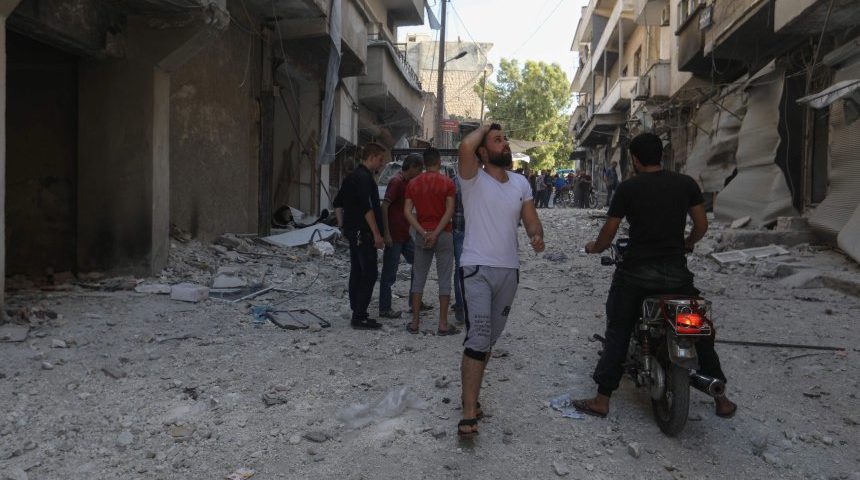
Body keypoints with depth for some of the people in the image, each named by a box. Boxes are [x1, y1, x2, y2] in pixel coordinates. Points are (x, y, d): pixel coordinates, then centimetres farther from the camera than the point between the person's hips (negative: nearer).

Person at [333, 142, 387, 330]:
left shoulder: (352, 176, 16)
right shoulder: (364, 178, -16)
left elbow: (338, 203, 23)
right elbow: (367, 208, -22)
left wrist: (342, 225, 22)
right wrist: (377, 234, -20)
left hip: (352, 231, 10)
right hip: (363, 233, -10)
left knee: (357, 272, 12)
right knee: (369, 273, -7)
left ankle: (357, 313, 18)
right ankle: (359, 317, -6)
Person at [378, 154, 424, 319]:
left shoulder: (408, 182, 14)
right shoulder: (397, 182, -14)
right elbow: (384, 207, -20)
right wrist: (386, 233, -22)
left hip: (405, 234, 9)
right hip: (394, 235, -9)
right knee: (389, 273, -1)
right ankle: (384, 309, 7)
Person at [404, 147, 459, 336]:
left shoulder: (414, 183, 5)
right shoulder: (447, 182, -3)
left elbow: (407, 211, -3)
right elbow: (449, 211, -13)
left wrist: (423, 233, -8)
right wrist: (435, 233, -15)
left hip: (422, 234, 3)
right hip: (443, 235, -3)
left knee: (418, 279, 10)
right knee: (444, 279, 2)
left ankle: (415, 322, 11)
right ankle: (443, 324, 4)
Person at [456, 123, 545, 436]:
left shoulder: (521, 183, 12)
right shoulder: (474, 179, -6)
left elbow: (531, 219, 9)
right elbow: (465, 146, -25)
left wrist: (537, 236, -15)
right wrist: (484, 128, -4)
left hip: (509, 270, 6)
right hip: (476, 269, -6)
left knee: (489, 338, 15)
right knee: (479, 337, -16)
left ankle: (470, 393, 32)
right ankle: (470, 414, -14)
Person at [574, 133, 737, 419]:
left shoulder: (628, 188, -5)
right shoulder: (686, 184, 3)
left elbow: (609, 232, -3)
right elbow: (701, 226, 8)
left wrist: (595, 248, 17)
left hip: (635, 274, -2)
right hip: (676, 272, 2)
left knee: (618, 334, 9)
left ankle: (602, 400, 9)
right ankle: (721, 399, 22)